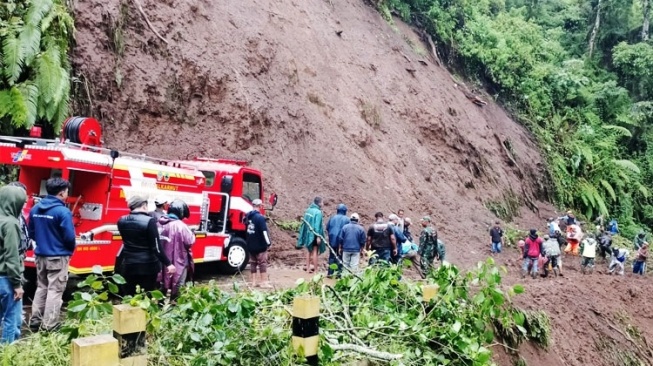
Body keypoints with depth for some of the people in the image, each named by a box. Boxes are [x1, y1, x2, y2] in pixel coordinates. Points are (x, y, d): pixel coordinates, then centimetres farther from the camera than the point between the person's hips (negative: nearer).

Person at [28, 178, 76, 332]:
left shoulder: (35, 209, 4)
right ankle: (49, 327, 4)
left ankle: (35, 321, 25)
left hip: (40, 255, 7)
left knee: (41, 288, 19)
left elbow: (31, 233, 12)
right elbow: (69, 237, -18)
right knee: (55, 291, 1)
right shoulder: (63, 212, -19)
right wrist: (71, 248, 2)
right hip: (57, 257, -7)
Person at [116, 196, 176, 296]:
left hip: (128, 265, 4)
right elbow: (156, 247, -18)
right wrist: (168, 264, -15)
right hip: (147, 265, -4)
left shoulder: (122, 221, 1)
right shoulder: (149, 221, -15)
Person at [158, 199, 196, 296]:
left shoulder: (161, 223, 3)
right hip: (178, 261, -7)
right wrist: (192, 234, 3)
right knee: (177, 288, 6)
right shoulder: (180, 225, -20)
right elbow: (190, 241, -17)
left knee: (163, 286, 19)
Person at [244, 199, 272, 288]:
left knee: (253, 262, 13)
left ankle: (253, 281, 17)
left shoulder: (248, 216, 6)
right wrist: (268, 243, -11)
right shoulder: (260, 217, -18)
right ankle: (263, 282, 3)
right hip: (260, 245, -7)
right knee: (262, 263, 1)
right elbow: (264, 231, -19)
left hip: (250, 245, 7)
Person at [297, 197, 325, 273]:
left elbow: (304, 222, 8)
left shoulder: (308, 210, 4)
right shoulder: (318, 212, -17)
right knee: (315, 252, 1)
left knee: (308, 251, 16)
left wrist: (303, 234, 15)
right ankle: (315, 269, 5)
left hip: (308, 233, 7)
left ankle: (308, 267, 22)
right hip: (314, 234, -7)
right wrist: (318, 236, -21)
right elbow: (317, 225, -21)